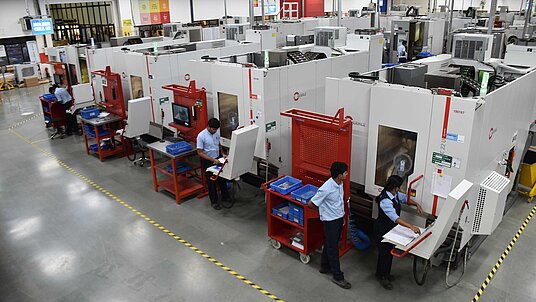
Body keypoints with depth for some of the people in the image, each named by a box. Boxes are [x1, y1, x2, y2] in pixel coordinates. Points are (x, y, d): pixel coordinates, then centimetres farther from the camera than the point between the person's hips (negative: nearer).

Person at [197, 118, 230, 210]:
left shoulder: (216, 133, -1)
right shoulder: (201, 136, -20)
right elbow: (200, 152, -20)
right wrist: (213, 160, -24)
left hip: (217, 159, 6)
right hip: (207, 161, -6)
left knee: (222, 178, 16)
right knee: (211, 181, 5)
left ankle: (225, 196, 35)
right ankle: (214, 202, 19)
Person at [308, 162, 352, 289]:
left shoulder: (339, 184, -4)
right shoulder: (326, 189, -30)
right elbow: (311, 204, -20)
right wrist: (323, 210, -3)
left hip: (339, 218, 8)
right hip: (330, 221, -8)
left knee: (330, 244, 22)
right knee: (333, 248, 5)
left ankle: (325, 267, 40)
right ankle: (338, 277, 17)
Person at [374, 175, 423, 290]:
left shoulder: (395, 194, -6)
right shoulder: (385, 201, -35)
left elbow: (405, 198, 15)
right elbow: (395, 218, -43)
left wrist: (417, 204, -2)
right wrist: (411, 226, -51)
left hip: (391, 228, 9)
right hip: (382, 230, -9)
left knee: (390, 251, 22)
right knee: (384, 252, 7)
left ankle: (386, 273, 42)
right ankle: (382, 277, 27)